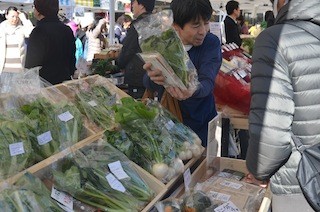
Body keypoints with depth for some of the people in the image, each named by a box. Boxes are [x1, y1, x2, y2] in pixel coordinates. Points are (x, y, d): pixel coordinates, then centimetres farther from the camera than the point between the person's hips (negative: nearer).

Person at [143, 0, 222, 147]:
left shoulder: (211, 43, -13)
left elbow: (207, 82, -25)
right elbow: (148, 83, -19)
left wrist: (192, 90, -48)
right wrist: (153, 78, -43)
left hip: (201, 122, -1)